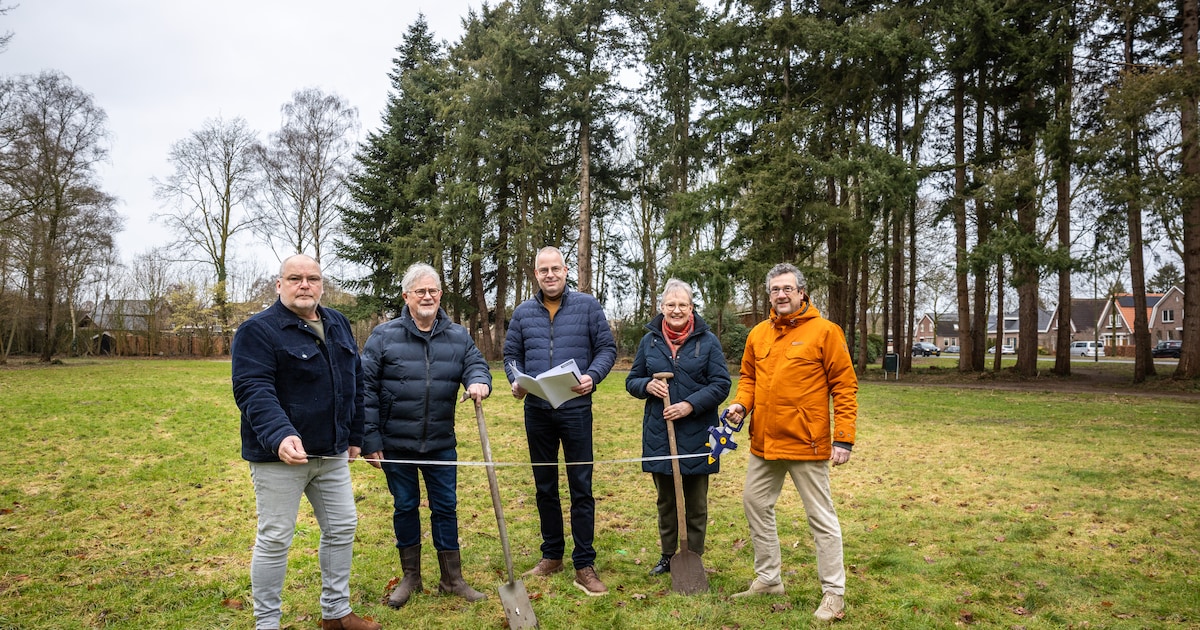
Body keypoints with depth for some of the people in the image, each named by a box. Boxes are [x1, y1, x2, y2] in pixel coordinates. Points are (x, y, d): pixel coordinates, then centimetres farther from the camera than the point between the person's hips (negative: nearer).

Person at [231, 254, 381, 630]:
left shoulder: (338, 325, 9)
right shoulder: (258, 330, -12)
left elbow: (355, 383, 15)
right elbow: (252, 390, -24)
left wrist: (355, 436, 15)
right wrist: (280, 435, -40)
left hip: (332, 453, 7)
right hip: (279, 454, -7)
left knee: (342, 529, 14)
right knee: (274, 539, 4)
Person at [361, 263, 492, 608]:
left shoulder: (458, 336, 2)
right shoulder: (383, 336, -6)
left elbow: (476, 364, 0)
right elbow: (366, 389, -6)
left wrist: (479, 381, -26)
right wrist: (370, 439, -9)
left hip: (441, 444, 2)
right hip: (396, 444, -2)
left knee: (446, 508, 9)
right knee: (405, 507, 12)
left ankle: (452, 578, 24)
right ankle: (410, 577, 29)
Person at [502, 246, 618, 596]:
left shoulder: (587, 306, 0)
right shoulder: (523, 312, 8)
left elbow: (607, 348, 0)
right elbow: (511, 354, 13)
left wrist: (592, 376, -17)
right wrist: (515, 380, -8)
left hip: (575, 408, -3)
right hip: (536, 411, 3)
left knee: (581, 487, 0)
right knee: (545, 486, 13)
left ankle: (584, 566, 9)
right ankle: (552, 555, 28)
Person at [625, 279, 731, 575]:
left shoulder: (708, 341, -2)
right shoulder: (649, 340, 6)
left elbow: (721, 384, -6)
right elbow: (632, 380, 11)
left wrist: (690, 405, -18)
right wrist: (647, 385, -12)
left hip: (696, 433, -3)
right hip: (659, 432, 3)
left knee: (695, 503, 8)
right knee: (665, 500, 15)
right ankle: (668, 555, 30)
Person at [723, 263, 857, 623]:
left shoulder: (824, 331, -8)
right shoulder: (758, 334, 8)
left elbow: (845, 386, -9)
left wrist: (843, 438, -14)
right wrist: (741, 404, -3)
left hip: (806, 443, -6)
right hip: (764, 442, 7)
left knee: (821, 517, 3)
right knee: (755, 504, 15)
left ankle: (834, 593, 17)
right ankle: (767, 580, 32)